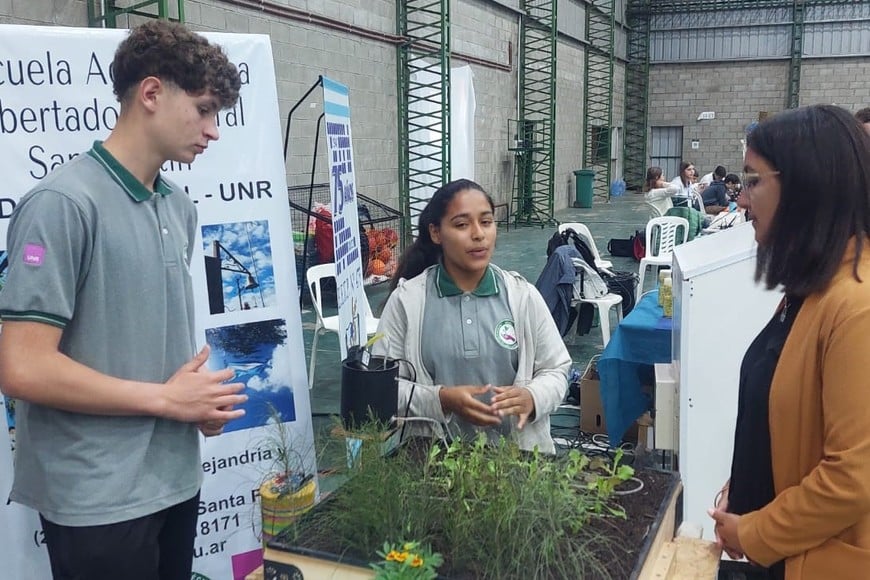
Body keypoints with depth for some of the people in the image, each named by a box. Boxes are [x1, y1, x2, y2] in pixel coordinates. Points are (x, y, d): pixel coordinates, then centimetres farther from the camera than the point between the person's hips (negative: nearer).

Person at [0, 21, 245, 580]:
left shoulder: (180, 206, 7)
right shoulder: (63, 203, -17)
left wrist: (197, 397, -2)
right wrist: (166, 398, -14)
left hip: (177, 480, 7)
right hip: (98, 500, -7)